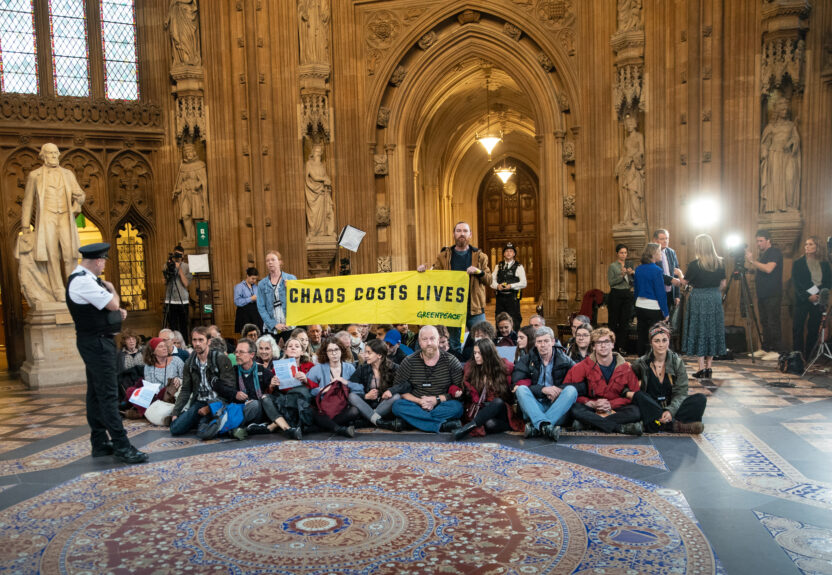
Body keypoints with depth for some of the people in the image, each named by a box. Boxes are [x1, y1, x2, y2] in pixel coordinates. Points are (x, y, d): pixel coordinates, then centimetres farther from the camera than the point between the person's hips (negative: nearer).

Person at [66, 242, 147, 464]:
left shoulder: (85, 278, 13)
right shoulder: (83, 281, -19)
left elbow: (104, 307, 23)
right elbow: (112, 303, -20)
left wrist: (118, 311, 5)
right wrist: (111, 288, 0)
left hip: (95, 342, 11)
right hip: (97, 343, -11)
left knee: (96, 393, 14)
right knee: (108, 394, -9)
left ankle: (99, 443, 22)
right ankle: (122, 447, -6)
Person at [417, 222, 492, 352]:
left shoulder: (479, 256, 6)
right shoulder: (444, 256, 7)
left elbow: (489, 280, 3)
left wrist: (479, 272, -16)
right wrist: (424, 270, -14)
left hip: (474, 308, 0)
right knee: (454, 344, 10)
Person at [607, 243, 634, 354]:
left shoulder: (629, 265, 13)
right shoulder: (612, 266, -1)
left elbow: (633, 283, 13)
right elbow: (611, 282, -8)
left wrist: (632, 274, -4)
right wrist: (621, 275, -18)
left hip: (627, 294, 4)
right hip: (616, 294, -4)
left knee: (625, 321, 1)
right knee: (614, 321, -1)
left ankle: (622, 346, 6)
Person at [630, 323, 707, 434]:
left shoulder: (677, 362, 3)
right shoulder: (641, 363, 1)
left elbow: (681, 393, -5)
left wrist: (670, 411, -24)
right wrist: (627, 393, -18)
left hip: (672, 407, 2)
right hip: (650, 408, -1)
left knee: (700, 399, -21)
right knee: (639, 395, -32)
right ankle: (674, 425, -37)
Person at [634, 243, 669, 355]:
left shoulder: (638, 269, 6)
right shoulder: (656, 270, -14)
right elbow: (661, 293, -13)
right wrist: (666, 312, -6)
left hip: (640, 306, 7)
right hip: (653, 308, -7)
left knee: (641, 337, 13)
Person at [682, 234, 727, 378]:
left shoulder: (694, 265, -13)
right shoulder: (720, 263, 1)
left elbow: (685, 282, -1)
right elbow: (723, 284, 8)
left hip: (699, 299, -4)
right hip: (715, 300, 4)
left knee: (698, 333, 3)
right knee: (713, 332, 11)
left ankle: (702, 368, 2)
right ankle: (708, 367, 15)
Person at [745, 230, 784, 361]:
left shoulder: (775, 252, -9)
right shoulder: (762, 253, 17)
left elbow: (768, 268, -21)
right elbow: (756, 269, 21)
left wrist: (752, 260, -17)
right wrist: (749, 260, 7)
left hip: (773, 295, -9)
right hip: (762, 294, 9)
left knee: (773, 323, -8)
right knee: (764, 322, 10)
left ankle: (776, 351, -6)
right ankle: (765, 349, 16)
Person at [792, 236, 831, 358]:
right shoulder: (798, 263, 4)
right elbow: (796, 283, -3)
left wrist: (820, 294, -9)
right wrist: (807, 297, -13)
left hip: (818, 301, 2)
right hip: (802, 301, -2)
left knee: (814, 329, 3)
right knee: (798, 328, -7)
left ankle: (808, 356, 10)